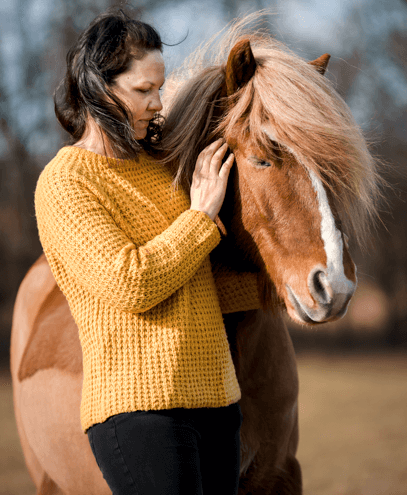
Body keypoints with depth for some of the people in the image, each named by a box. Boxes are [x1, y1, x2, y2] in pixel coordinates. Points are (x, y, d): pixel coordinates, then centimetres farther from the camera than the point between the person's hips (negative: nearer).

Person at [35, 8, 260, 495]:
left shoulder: (158, 166, 17)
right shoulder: (64, 181, -7)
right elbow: (129, 285, -19)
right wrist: (201, 215, -9)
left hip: (215, 398, 8)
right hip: (139, 405, -8)